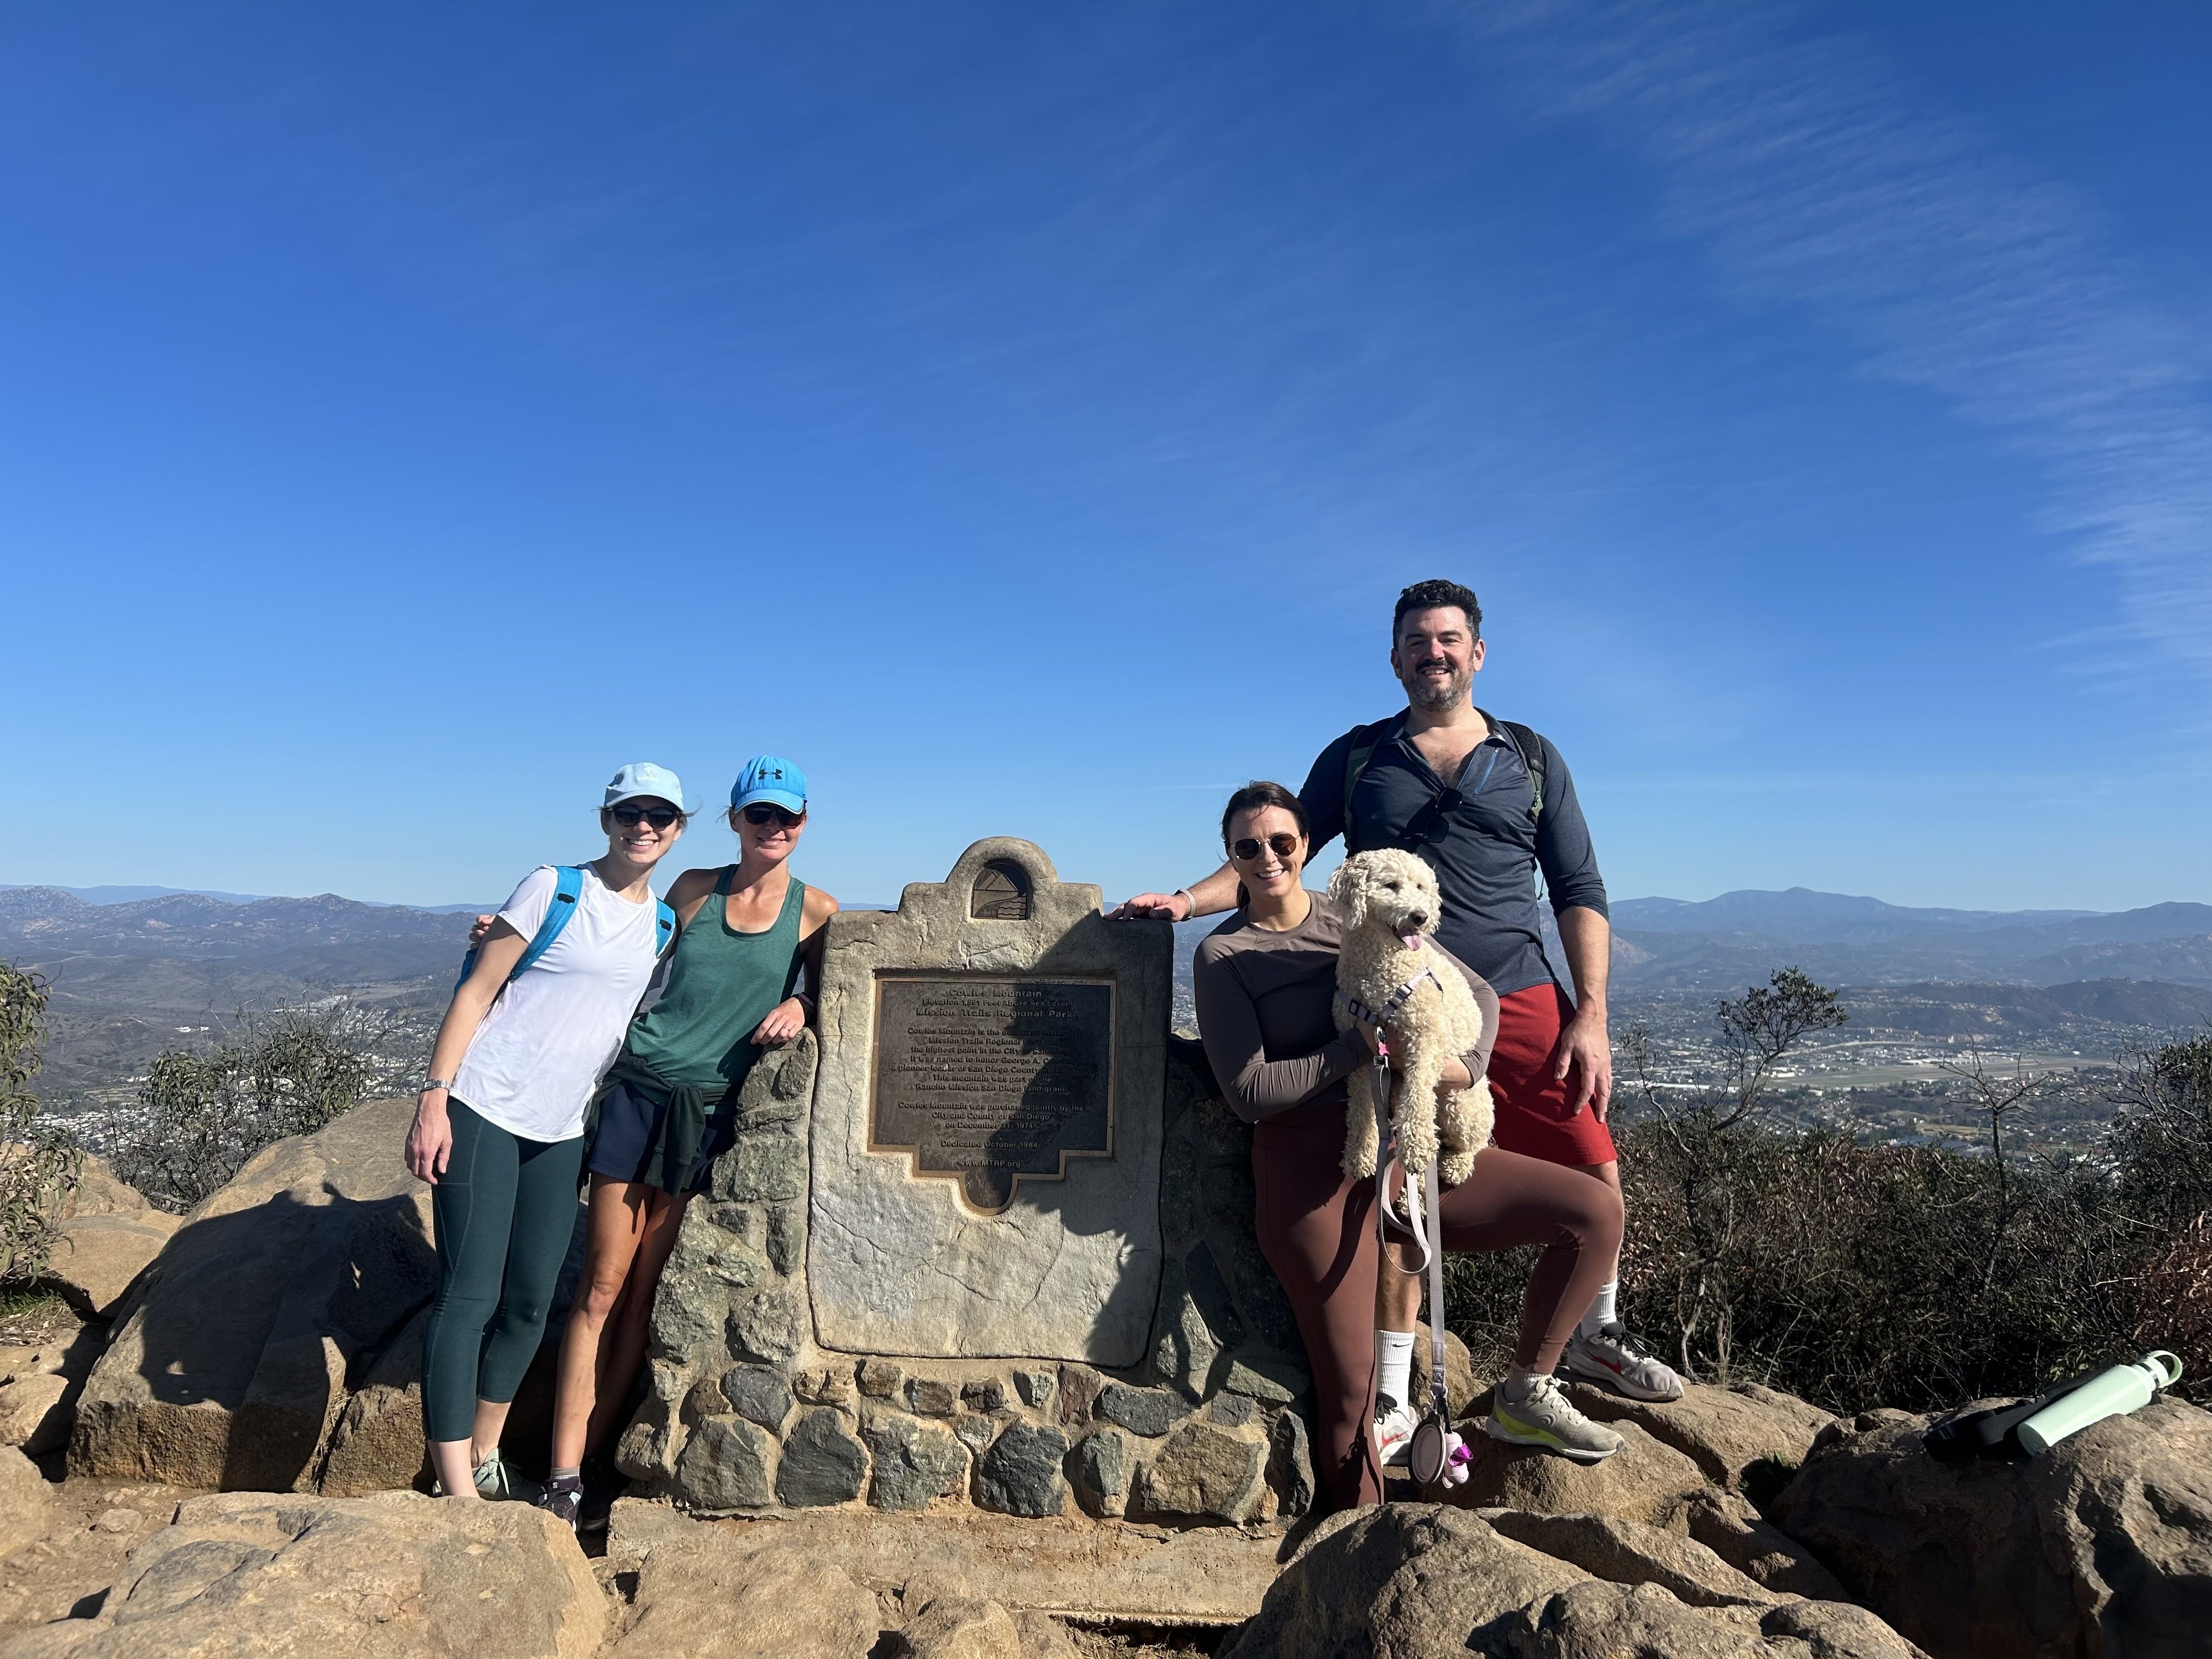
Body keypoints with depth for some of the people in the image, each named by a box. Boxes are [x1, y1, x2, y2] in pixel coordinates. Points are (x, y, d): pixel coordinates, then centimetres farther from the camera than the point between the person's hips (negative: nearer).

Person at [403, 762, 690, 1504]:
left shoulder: (664, 925, 10)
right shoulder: (554, 888, -5)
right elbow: (476, 992, -7)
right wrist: (434, 1098, -13)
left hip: (561, 1132, 5)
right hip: (483, 1111, -5)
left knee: (529, 1304, 10)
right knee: (469, 1296, -7)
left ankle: (485, 1462, 28)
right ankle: (456, 1491, -1)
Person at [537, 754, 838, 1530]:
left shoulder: (815, 910, 2)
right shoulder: (693, 890, 6)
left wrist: (799, 1007, -12)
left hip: (712, 1112, 0)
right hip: (639, 1091, 1)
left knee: (645, 1295, 5)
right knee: (602, 1288, 0)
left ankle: (593, 1462, 18)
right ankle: (563, 1479, 5)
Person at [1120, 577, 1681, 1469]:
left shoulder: (1532, 758, 14)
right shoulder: (1356, 758, 13)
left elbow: (1579, 891, 10)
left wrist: (1591, 1016, -1)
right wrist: (1186, 899, -3)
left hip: (1520, 997, 1)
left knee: (1595, 1175, -2)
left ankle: (1596, 1335, 27)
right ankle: (1393, 1396, 12)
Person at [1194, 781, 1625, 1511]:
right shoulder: (1222, 955, 0)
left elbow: (1477, 991, 13)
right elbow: (1248, 1092, -10)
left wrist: (1466, 1064, -8)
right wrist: (1359, 1047, -17)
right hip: (1311, 1164, -4)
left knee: (1596, 1210, -6)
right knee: (1349, 1394, -6)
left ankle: (1525, 1398, 9)